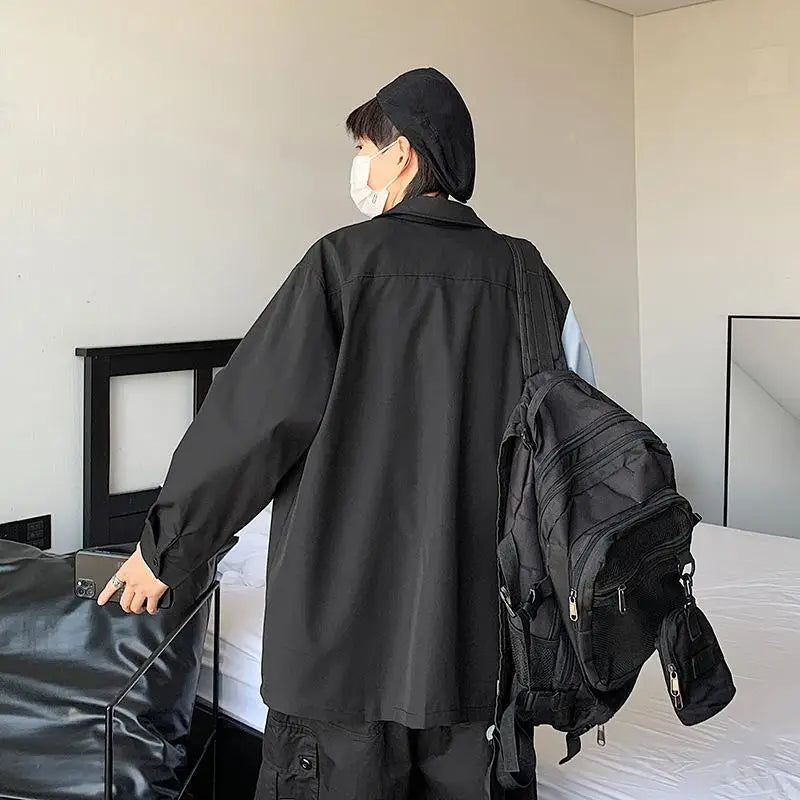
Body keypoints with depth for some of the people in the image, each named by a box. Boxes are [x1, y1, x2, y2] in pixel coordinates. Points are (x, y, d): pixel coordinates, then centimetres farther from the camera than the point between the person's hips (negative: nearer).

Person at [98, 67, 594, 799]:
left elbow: (254, 416, -10)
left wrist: (164, 547, 0)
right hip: (474, 624, 5)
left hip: (348, 617, -4)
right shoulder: (522, 276, 3)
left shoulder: (349, 260, -9)